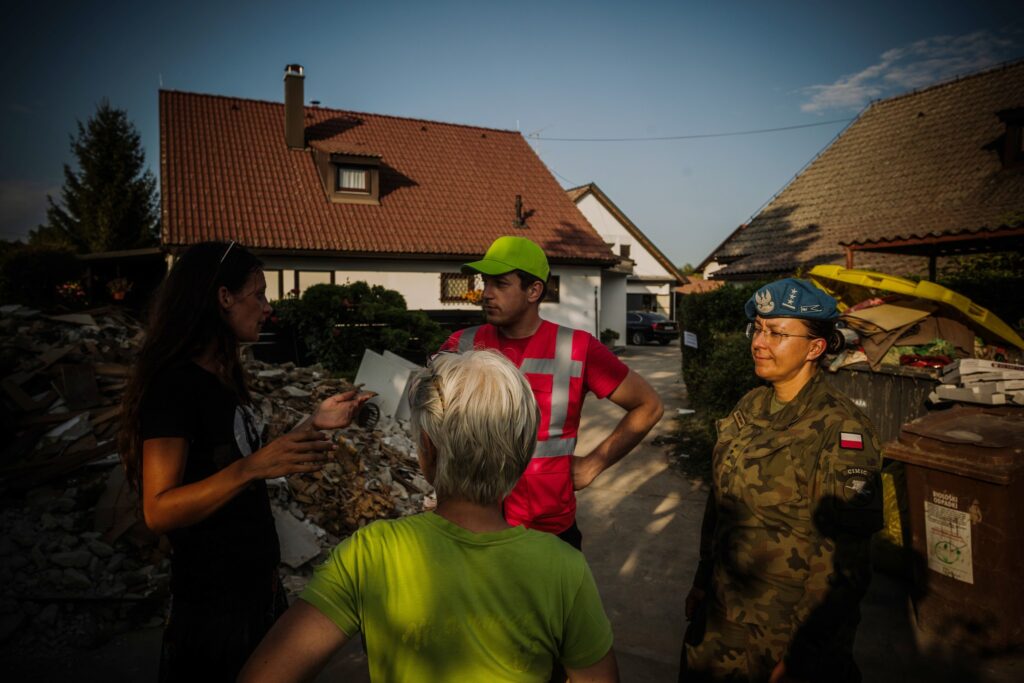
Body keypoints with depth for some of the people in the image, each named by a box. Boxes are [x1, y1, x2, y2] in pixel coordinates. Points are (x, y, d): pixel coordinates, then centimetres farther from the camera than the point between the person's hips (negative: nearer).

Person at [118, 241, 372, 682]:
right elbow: (159, 512, -24)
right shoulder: (174, 384, -20)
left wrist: (315, 423, 3)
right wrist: (252, 468, -37)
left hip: (257, 580, 8)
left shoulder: (223, 377, 6)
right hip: (212, 598, -8)